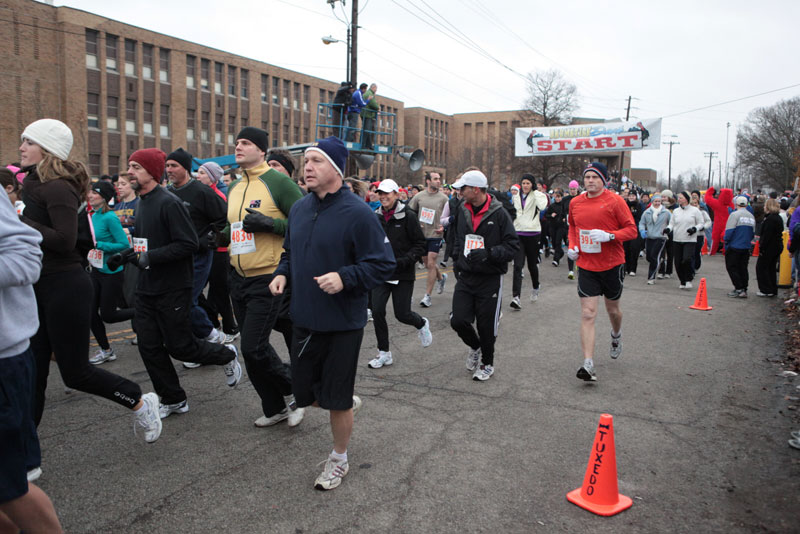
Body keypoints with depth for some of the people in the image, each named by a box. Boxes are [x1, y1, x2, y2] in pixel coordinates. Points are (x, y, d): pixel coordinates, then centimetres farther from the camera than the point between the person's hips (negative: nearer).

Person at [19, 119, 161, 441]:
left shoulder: (58, 188, -15)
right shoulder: (35, 185, 13)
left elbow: (65, 240, -24)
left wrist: (21, 224, -18)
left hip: (64, 286, -9)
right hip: (40, 287, 9)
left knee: (75, 372, 0)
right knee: (33, 372, 12)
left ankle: (139, 402, 20)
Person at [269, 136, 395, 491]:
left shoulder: (357, 213, -16)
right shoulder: (299, 208, 5)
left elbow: (383, 265, -14)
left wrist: (344, 277, -27)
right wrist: (282, 273, 1)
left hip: (342, 326, -6)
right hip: (304, 321, 7)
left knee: (336, 402, 7)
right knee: (305, 395, 17)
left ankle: (338, 460, 32)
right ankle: (348, 402, 47)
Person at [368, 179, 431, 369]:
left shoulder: (408, 216, -9)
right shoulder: (376, 217, 4)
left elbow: (420, 244, -7)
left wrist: (404, 261, -19)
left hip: (403, 275, -4)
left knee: (402, 314, 1)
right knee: (377, 311, -3)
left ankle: (422, 324, 37)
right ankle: (384, 353, 13)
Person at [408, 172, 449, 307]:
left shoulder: (443, 198, -3)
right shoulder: (419, 196, 2)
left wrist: (443, 227, -14)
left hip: (435, 235, -3)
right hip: (421, 234, 3)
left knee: (431, 264, -8)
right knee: (427, 264, 15)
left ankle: (427, 295, 0)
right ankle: (441, 277, 45)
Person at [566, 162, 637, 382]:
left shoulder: (615, 201, -10)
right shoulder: (575, 203, 2)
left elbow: (632, 230, -10)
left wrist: (609, 235, -26)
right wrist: (572, 246, 4)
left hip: (612, 265, -2)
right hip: (586, 266, 2)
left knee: (612, 309, 17)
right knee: (588, 314, -7)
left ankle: (616, 335, 52)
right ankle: (588, 365, -8)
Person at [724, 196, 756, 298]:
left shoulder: (735, 215, -12)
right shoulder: (751, 216, 9)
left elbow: (729, 231, -15)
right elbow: (753, 233, 14)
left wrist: (726, 243, -4)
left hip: (734, 247, -6)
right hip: (746, 247, 6)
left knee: (732, 268, 1)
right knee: (743, 269, 12)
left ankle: (739, 289, -5)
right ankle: (743, 290, 14)